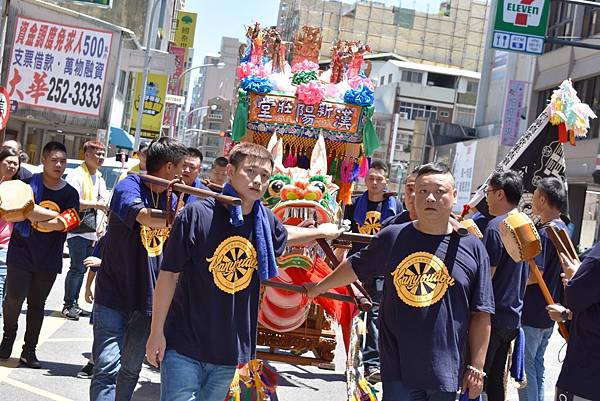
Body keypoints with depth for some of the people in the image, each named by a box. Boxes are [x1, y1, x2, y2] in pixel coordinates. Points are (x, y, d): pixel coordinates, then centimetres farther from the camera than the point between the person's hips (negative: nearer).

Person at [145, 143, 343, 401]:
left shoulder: (264, 220, 0)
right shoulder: (197, 214, -14)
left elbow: (283, 235, 27)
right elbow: (169, 274, -10)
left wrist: (320, 231, 36)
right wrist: (157, 332, -8)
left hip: (230, 350, 5)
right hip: (184, 344, -4)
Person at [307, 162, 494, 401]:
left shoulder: (472, 247, -1)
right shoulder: (392, 237, 3)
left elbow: (480, 314, 1)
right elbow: (356, 267, 20)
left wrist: (476, 367, -1)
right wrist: (319, 288, 30)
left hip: (447, 371, 0)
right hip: (399, 368, 1)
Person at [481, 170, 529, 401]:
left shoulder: (496, 226, -16)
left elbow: (486, 275, -19)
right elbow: (533, 275, 18)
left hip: (492, 316, -8)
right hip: (513, 317, 8)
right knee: (495, 379, 17)